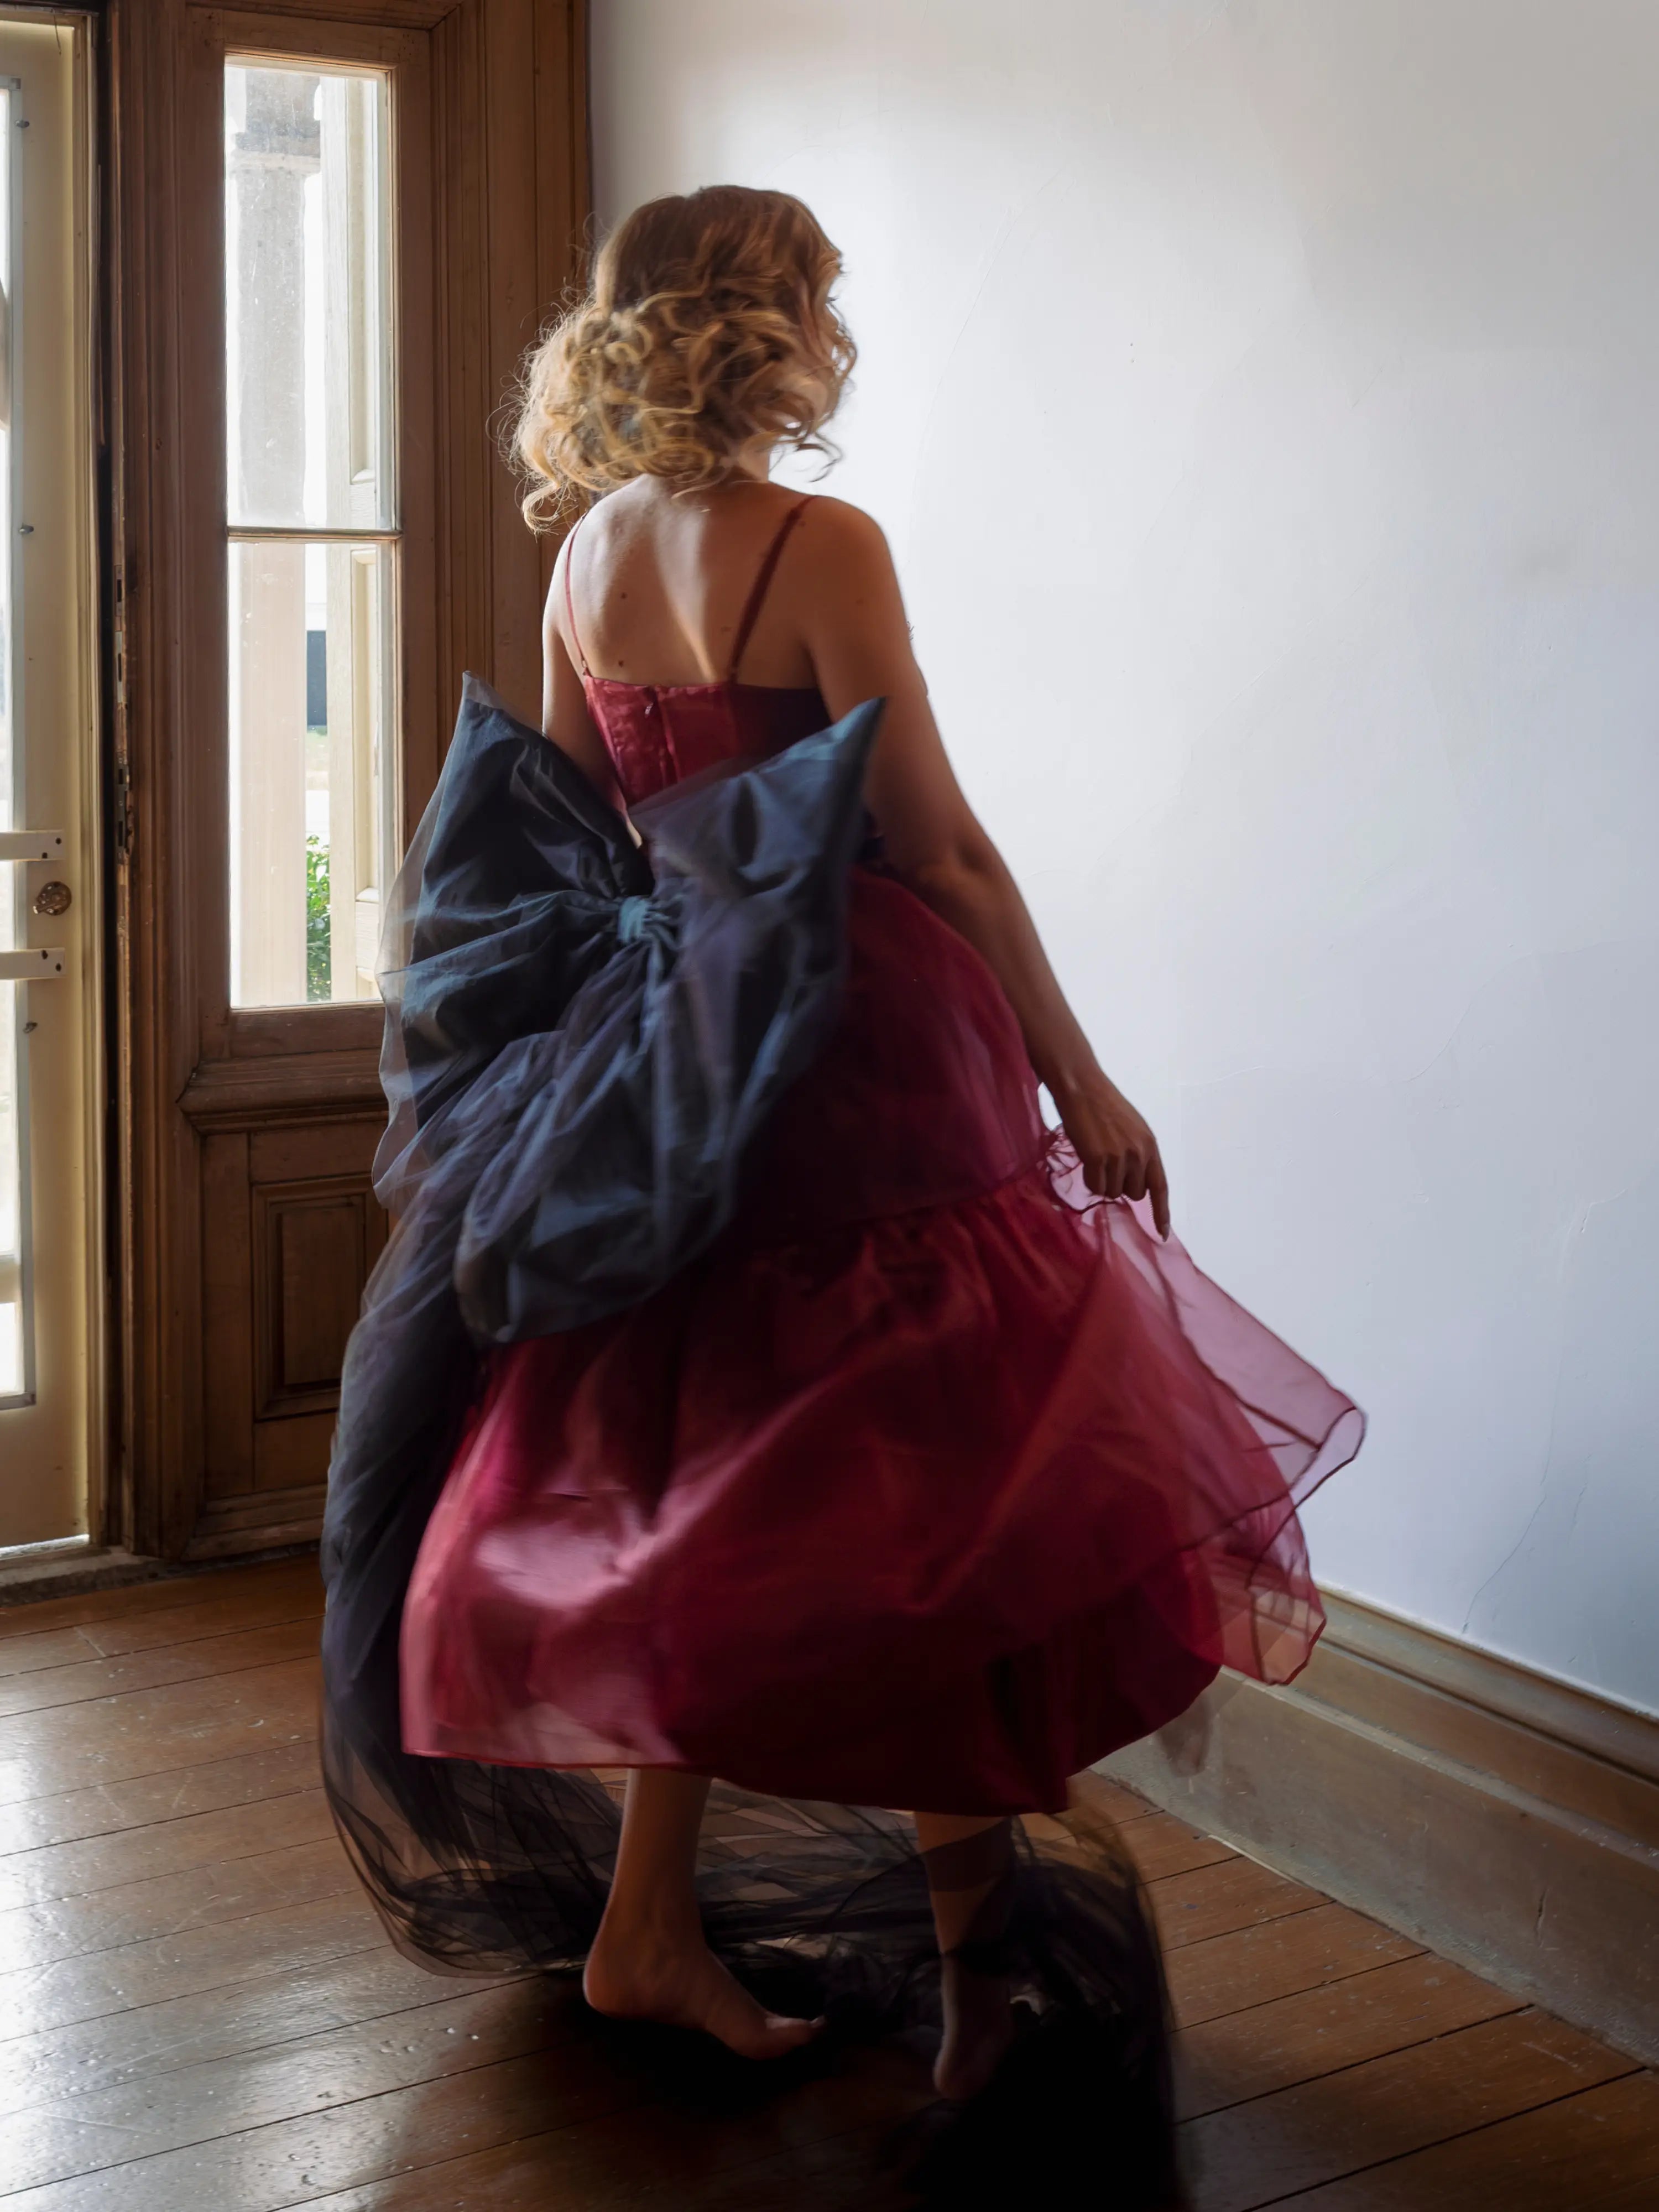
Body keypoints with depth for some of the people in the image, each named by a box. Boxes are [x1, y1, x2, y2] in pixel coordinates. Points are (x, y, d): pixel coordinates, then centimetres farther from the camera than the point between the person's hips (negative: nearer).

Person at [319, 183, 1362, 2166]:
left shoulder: (584, 553, 7)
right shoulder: (821, 549, -14)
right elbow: (940, 849, -15)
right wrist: (1082, 1083, -9)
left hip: (670, 1069, 8)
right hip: (866, 1066, -7)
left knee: (714, 1501, 16)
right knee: (951, 1492, 5)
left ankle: (645, 1923, 24)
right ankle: (982, 1952, 14)